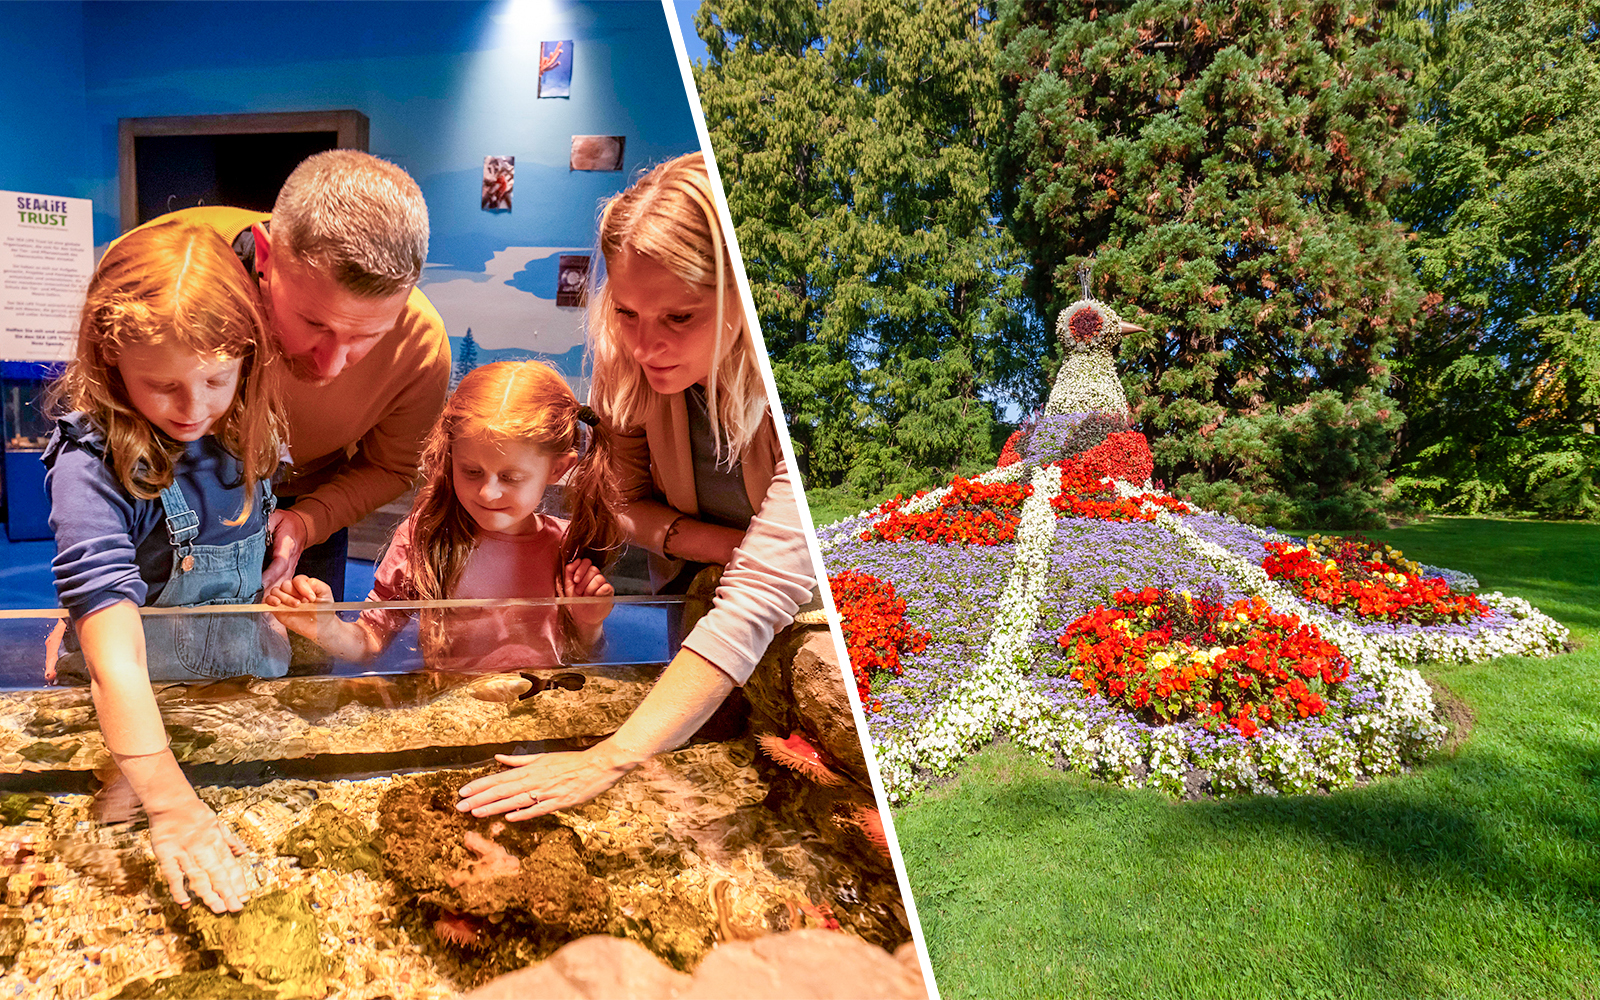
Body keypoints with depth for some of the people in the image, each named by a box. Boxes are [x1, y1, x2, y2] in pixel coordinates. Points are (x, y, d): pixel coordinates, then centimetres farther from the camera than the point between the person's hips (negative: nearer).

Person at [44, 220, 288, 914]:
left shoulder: (244, 427, -12)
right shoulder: (91, 465, -30)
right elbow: (115, 659, -37)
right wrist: (170, 805, -42)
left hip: (248, 674, 5)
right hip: (144, 701, -4)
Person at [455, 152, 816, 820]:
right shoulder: (628, 354, -17)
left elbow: (760, 595, -42)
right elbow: (621, 499, -3)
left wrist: (611, 758, -47)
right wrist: (717, 543, -23)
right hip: (692, 605, 4)